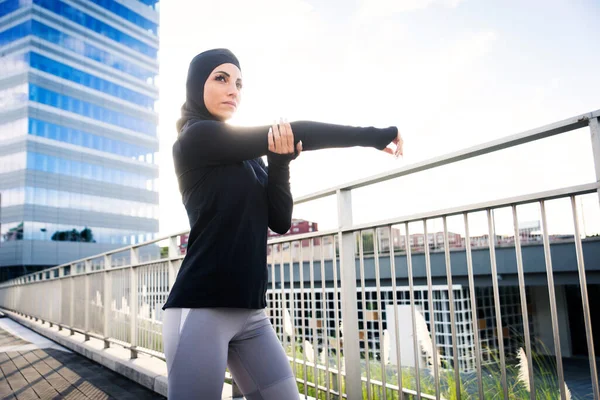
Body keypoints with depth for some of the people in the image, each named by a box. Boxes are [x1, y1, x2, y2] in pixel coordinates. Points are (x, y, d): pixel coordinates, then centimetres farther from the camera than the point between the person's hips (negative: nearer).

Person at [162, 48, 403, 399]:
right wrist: (376, 136, -4)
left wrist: (280, 162, -13)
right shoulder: (196, 138, -6)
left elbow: (280, 221, 4)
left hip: (251, 311, 7)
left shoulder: (248, 156, 16)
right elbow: (296, 131, -12)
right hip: (202, 308, -7)